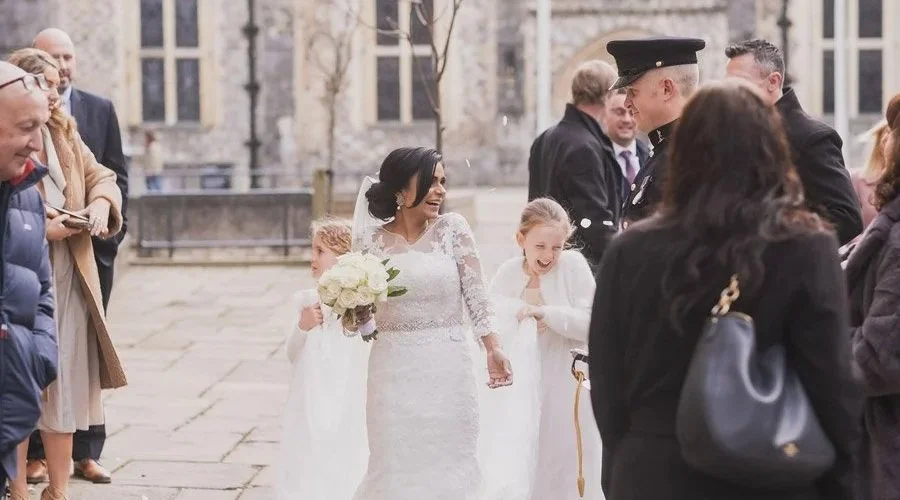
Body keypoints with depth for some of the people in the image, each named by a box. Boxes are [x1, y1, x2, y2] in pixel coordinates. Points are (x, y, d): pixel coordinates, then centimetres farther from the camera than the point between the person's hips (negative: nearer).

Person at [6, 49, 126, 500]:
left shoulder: (64, 133, 10)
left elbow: (101, 176, 17)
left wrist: (101, 202, -4)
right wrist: (41, 229, -19)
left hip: (69, 277, 6)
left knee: (64, 386, 10)